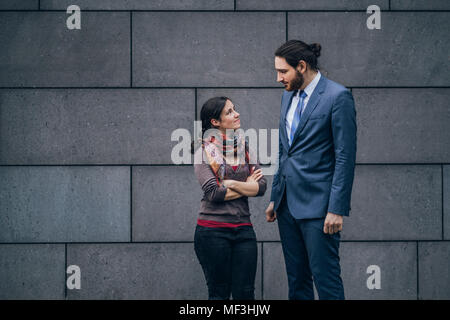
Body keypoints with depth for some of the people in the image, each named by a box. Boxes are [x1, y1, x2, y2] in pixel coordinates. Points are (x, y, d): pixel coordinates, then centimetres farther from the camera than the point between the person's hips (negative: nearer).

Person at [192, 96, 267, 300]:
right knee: (219, 294, 2)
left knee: (245, 293, 0)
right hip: (213, 229, -4)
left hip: (243, 229, 4)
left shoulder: (245, 148, 11)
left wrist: (232, 184, -10)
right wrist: (247, 186, -3)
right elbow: (213, 192, -14)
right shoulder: (204, 152, -3)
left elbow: (261, 186, 1)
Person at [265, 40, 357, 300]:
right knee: (296, 278, 12)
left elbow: (345, 157, -13)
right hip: (288, 204, 8)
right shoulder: (289, 96, 14)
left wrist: (337, 209, -17)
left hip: (317, 204, -8)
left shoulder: (337, 97, -10)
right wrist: (275, 198, 19)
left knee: (325, 278, -7)